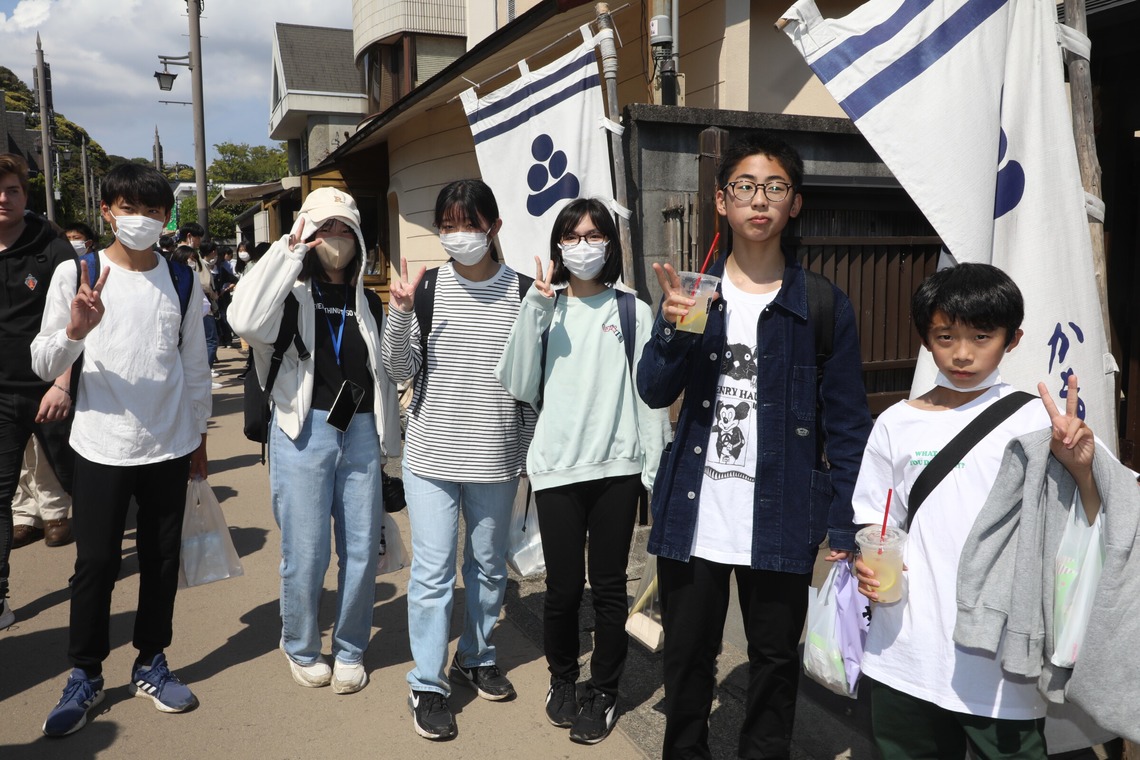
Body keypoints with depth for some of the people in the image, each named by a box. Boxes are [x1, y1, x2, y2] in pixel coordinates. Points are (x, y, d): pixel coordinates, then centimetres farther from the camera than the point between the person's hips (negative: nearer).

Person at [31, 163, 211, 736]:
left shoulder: (181, 280, 4)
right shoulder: (75, 274, -3)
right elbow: (43, 363, -3)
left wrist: (198, 435, 13)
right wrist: (75, 330, -24)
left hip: (169, 446, 2)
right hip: (102, 446, -2)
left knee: (162, 558, 10)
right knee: (95, 563, 4)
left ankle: (151, 663, 27)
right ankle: (85, 676, 22)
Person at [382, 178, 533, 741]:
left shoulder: (520, 290, -2)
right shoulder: (426, 287, -2)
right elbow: (400, 371, -4)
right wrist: (400, 312, -18)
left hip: (497, 458, 2)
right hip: (432, 454, -1)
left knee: (489, 566, 16)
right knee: (432, 571, 3)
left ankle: (476, 658, 37)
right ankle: (428, 684, 18)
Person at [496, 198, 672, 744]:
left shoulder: (633, 311, 5)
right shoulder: (544, 309, 7)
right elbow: (519, 386, -4)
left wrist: (655, 469, 1)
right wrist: (534, 309, -10)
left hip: (617, 467, 0)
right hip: (557, 468, 0)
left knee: (609, 586, 7)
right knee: (563, 586, 5)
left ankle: (604, 691, 26)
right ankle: (562, 679, 30)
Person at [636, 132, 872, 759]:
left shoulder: (823, 304, -2)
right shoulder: (691, 292, 4)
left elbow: (846, 423, -1)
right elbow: (653, 392, -4)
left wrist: (844, 526, -4)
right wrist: (674, 330, -22)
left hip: (781, 521, -1)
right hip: (693, 517, 2)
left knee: (775, 660, 14)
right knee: (687, 655, 16)